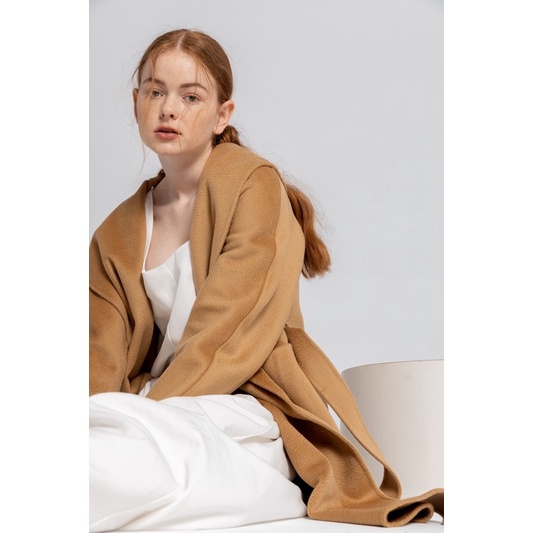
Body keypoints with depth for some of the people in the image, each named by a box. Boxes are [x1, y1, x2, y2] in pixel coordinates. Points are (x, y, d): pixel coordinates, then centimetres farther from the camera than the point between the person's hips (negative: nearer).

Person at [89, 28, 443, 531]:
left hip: (252, 421, -5)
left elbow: (230, 339, -12)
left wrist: (142, 413, -18)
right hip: (166, 413, 6)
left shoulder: (252, 184, -2)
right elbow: (105, 359, 7)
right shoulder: (115, 237, 17)